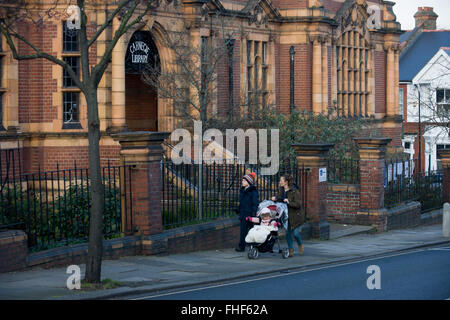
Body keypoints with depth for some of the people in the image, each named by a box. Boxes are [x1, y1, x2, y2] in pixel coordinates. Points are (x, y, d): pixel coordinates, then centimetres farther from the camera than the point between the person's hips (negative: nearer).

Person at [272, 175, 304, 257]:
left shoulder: (294, 191, -17)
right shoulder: (282, 190, 3)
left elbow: (298, 204, -19)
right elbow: (280, 198, 20)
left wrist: (289, 202, -29)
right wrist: (275, 198, -1)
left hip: (295, 216, -6)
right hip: (286, 215, 6)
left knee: (295, 232, -6)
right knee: (288, 232, 4)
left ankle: (300, 245, 24)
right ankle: (290, 249, 14)